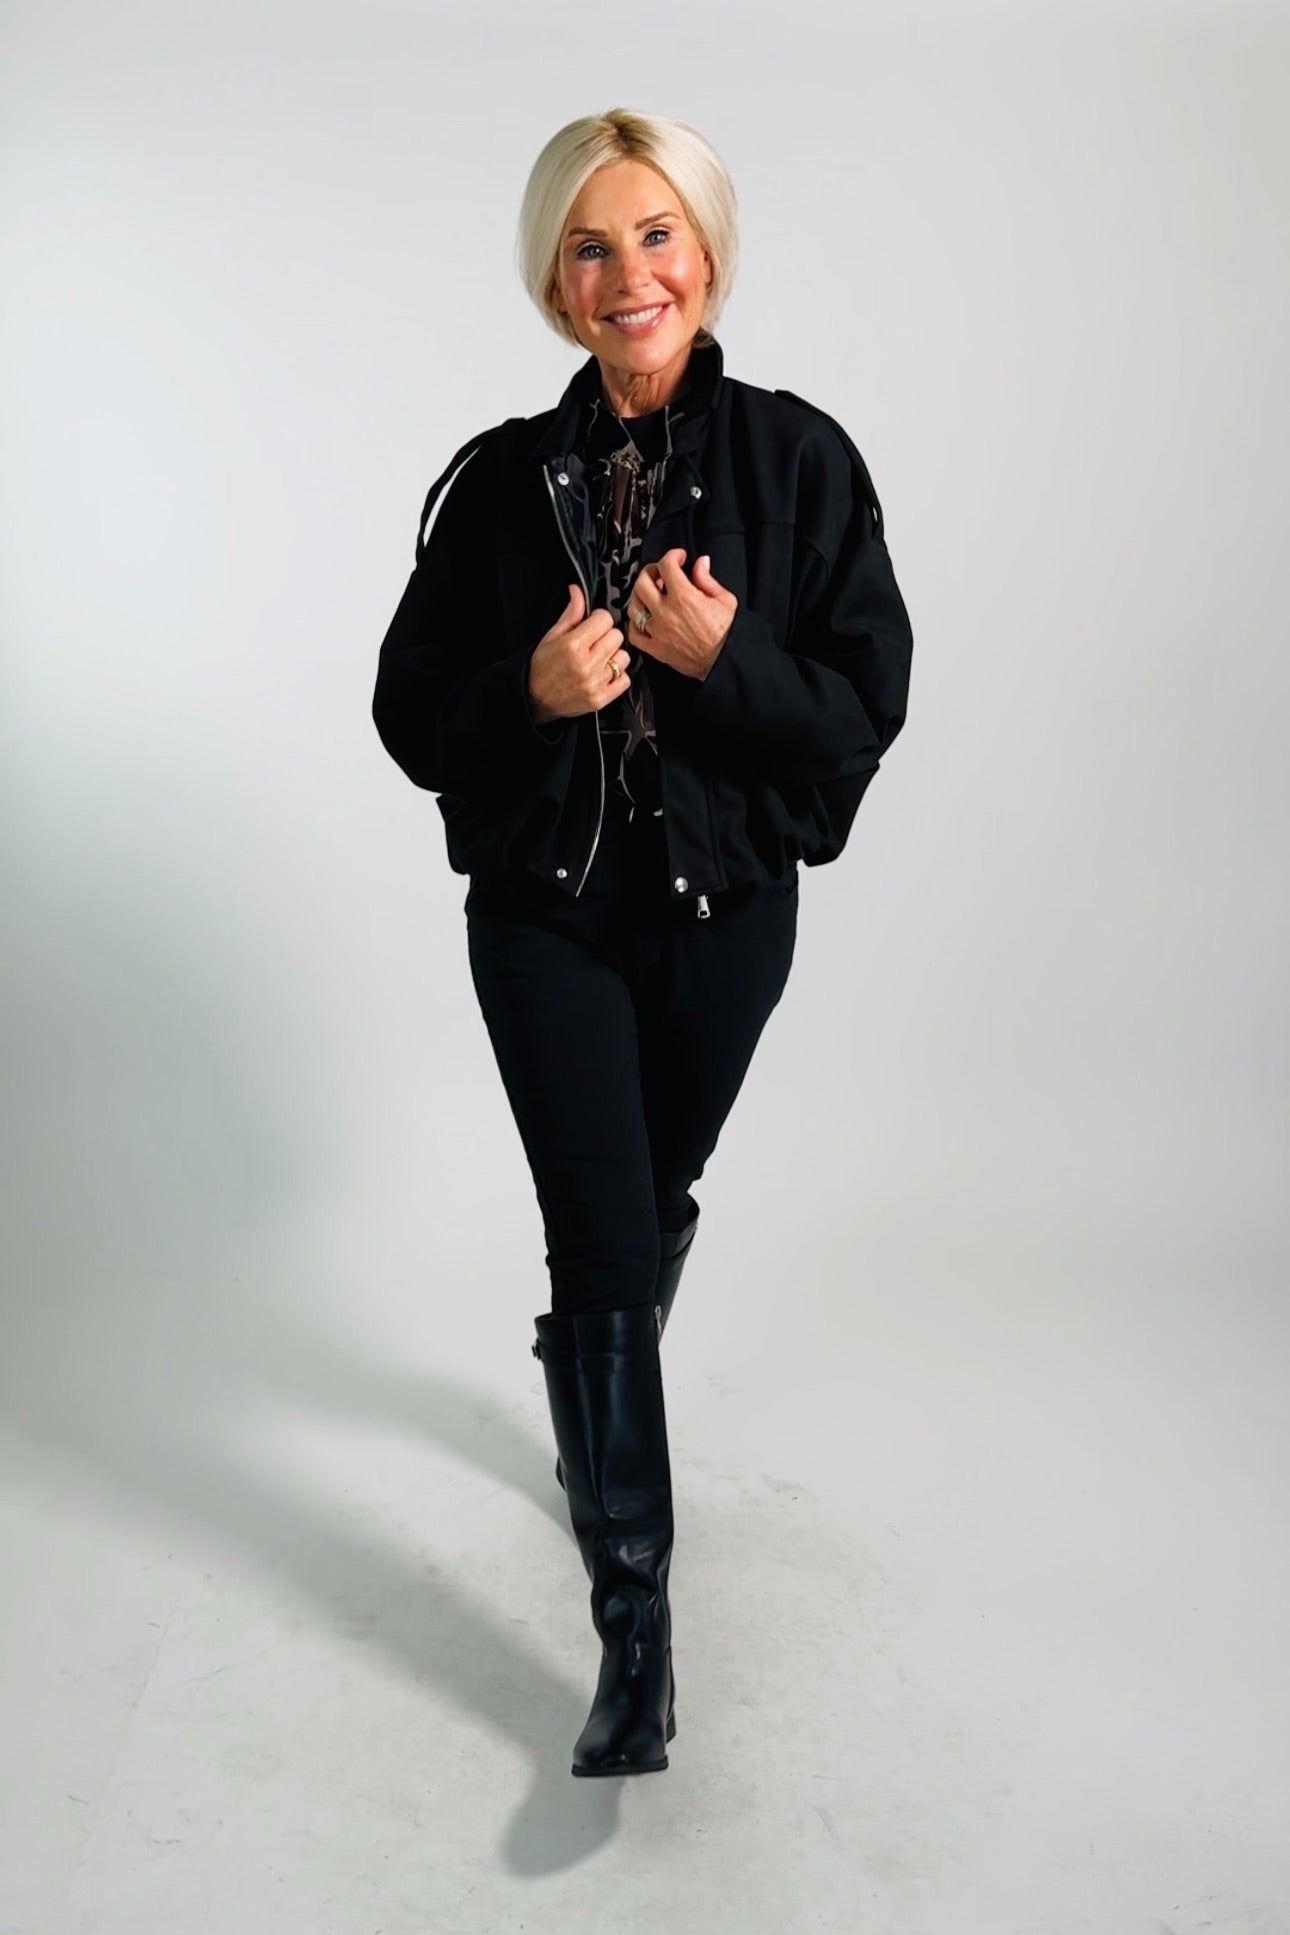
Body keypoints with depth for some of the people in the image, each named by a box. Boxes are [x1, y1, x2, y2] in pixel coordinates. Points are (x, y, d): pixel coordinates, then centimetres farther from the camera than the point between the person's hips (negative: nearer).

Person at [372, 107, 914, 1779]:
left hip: (727, 906, 1)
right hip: (545, 911, -1)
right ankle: (635, 1625, 9)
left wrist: (724, 661, -24)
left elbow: (869, 705, -7)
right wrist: (530, 691, -21)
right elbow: (413, 713, -2)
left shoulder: (797, 459, -7)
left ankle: (590, 1408, 52)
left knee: (656, 1202, 19)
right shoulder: (503, 478, -4)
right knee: (602, 1239, -4)